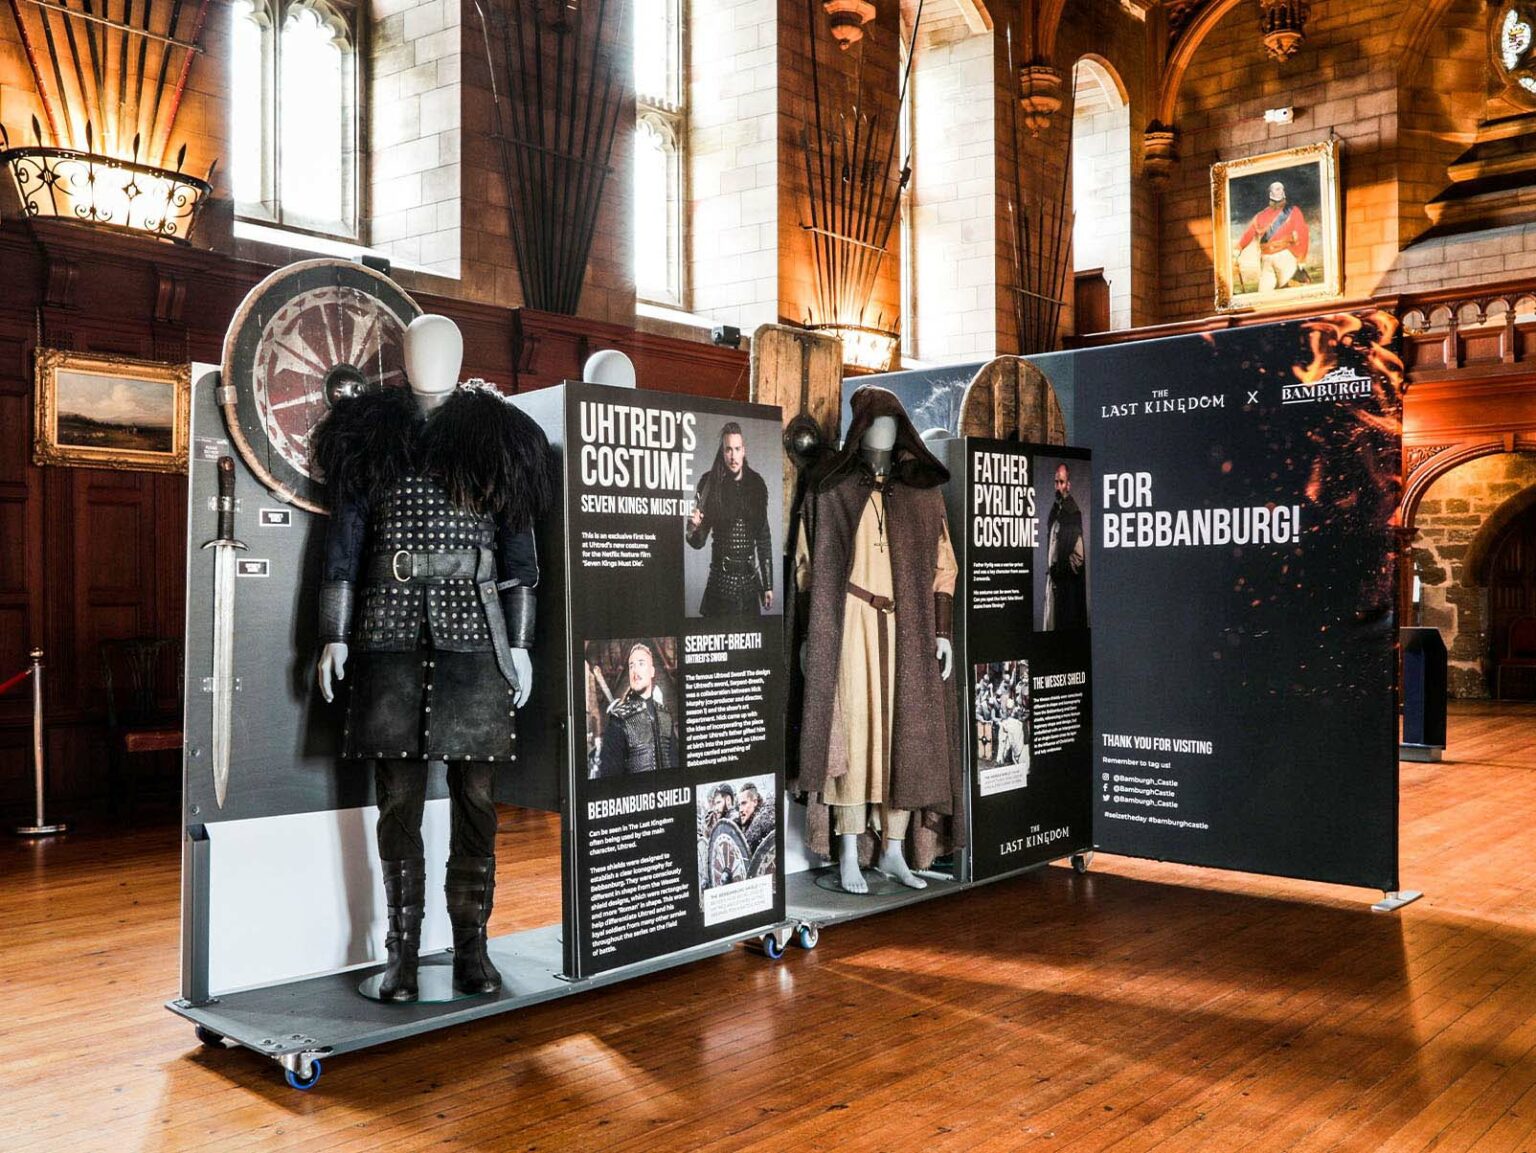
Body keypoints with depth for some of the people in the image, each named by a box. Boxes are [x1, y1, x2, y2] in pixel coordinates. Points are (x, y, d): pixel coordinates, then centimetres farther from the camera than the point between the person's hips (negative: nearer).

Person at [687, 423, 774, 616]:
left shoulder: (756, 484, 4)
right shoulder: (710, 483, -5)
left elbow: (764, 538, 10)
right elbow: (698, 542, -3)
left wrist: (768, 585, 10)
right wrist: (693, 529, -26)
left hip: (751, 578, 3)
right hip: (721, 578, -3)